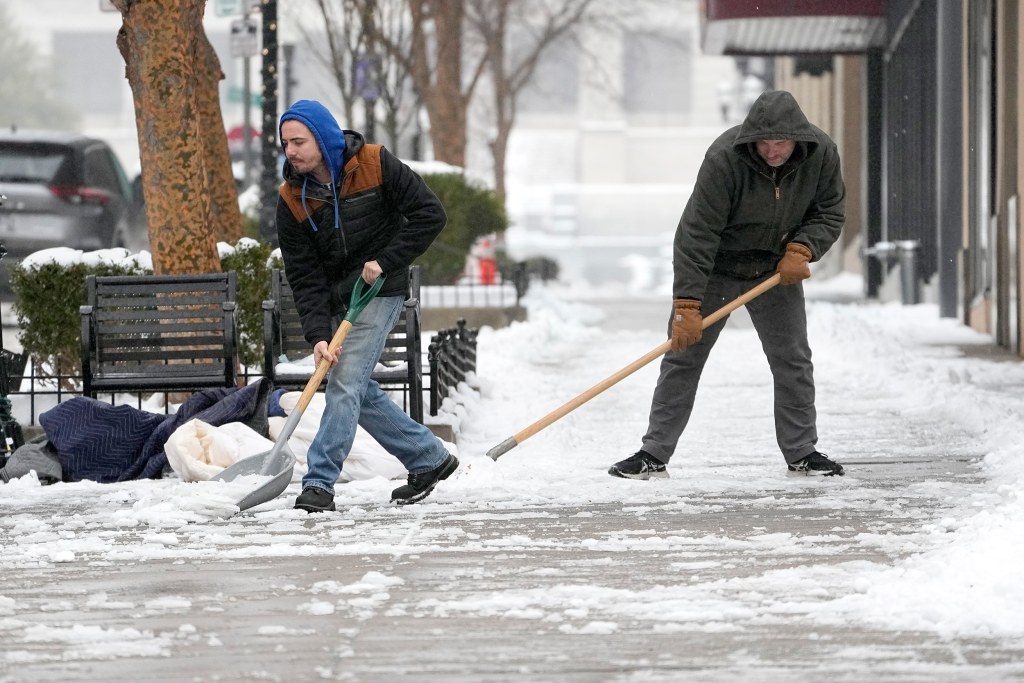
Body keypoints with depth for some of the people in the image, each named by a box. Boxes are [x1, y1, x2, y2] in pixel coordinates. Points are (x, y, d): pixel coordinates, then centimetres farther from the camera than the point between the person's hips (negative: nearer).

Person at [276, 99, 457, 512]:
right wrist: (317, 335, -21)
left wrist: (386, 261, -19)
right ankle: (430, 459, 24)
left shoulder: (376, 166, -15)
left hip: (378, 292, -5)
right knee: (359, 392, 8)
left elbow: (430, 215, -12)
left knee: (346, 382, -16)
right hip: (335, 301, 5)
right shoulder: (291, 200, -6)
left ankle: (319, 482, -17)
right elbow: (304, 276, -9)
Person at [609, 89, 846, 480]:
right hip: (714, 269, -3)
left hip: (776, 270, 3)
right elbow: (696, 235, -31)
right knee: (683, 357, -3)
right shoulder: (725, 159, -31)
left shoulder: (821, 154, -18)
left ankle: (801, 452, 15)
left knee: (793, 361, 3)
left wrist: (800, 250, -21)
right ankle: (654, 455, 2)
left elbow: (830, 213, -2)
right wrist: (687, 305, -34)